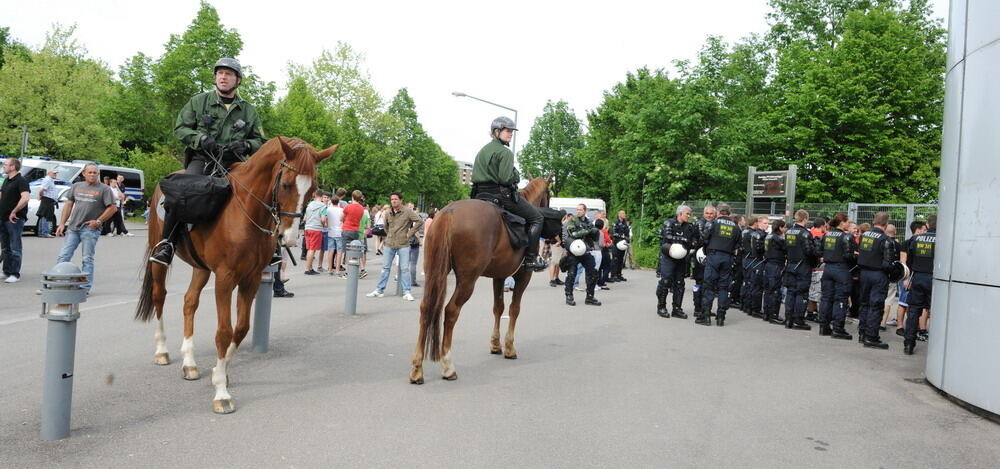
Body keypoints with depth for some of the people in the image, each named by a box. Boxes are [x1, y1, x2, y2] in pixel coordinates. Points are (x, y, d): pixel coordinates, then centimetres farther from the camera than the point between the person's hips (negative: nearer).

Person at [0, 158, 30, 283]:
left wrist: (14, 212, -21)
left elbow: (25, 198, -27)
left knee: (15, 248, -3)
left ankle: (15, 274, 1)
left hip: (14, 220, -9)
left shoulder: (21, 181, -13)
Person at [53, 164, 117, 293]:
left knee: (87, 259, 1)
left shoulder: (104, 189, -1)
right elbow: (68, 205, 16)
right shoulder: (76, 187, 13)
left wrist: (98, 221, -11)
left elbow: (113, 208, -6)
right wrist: (62, 224, 9)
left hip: (90, 229, -4)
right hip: (73, 227, 4)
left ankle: (85, 288, 6)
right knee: (63, 256, 4)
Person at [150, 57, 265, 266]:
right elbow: (180, 128, 9)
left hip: (233, 163, 2)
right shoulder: (199, 101, 11)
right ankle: (166, 243, -18)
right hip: (202, 159, -2)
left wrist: (246, 145, -5)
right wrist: (199, 138, -11)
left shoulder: (248, 110, 15)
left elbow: (259, 141, 18)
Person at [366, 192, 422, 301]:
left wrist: (410, 233, -9)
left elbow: (419, 221, -8)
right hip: (389, 244, 4)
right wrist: (389, 235, 13)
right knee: (385, 267, 9)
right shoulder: (388, 213, 7)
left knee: (404, 268, -2)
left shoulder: (407, 212, -7)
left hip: (403, 244, -4)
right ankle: (379, 290, 15)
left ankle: (407, 292, 4)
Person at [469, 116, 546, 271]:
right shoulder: (505, 152, -12)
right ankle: (531, 259, -4)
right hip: (502, 194, -8)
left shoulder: (482, 151, 15)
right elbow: (506, 178, -21)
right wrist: (516, 174, -3)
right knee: (536, 217, 3)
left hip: (480, 194, 8)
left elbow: (475, 176, 15)